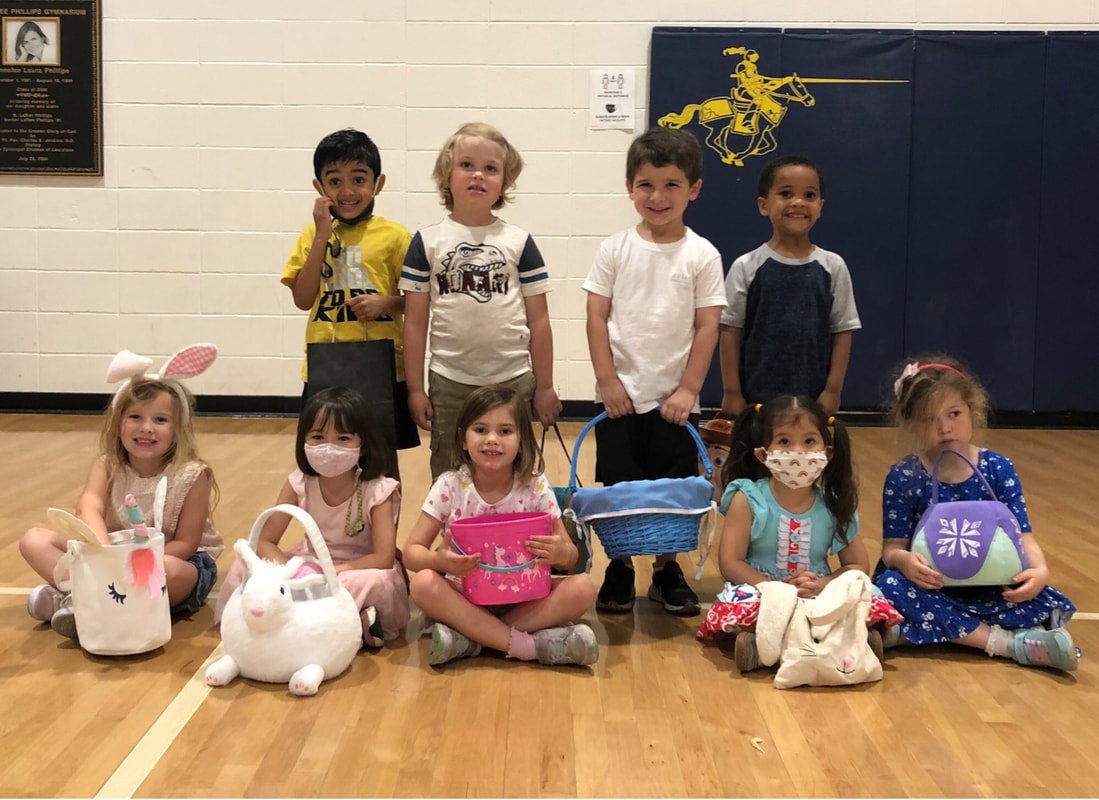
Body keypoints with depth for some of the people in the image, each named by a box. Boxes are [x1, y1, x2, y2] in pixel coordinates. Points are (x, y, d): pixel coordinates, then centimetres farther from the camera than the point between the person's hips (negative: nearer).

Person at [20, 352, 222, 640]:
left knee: (170, 570, -41)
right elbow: (89, 508, -27)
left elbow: (185, 544, -15)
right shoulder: (106, 466, -7)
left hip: (176, 559, -4)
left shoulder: (191, 475, -17)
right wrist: (103, 550, -49)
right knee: (34, 540, -9)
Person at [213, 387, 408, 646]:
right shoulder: (299, 484, -11)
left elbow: (384, 558, -24)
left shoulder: (377, 491, -19)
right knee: (244, 566, -16)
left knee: (379, 582, -38)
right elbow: (264, 541, -9)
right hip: (311, 564, 5)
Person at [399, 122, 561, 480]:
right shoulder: (427, 241, 0)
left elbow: (538, 320, 3)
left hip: (513, 381, 0)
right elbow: (415, 322, 2)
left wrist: (544, 386, 2)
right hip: (448, 383, 0)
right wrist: (415, 388, 0)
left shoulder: (519, 242, 0)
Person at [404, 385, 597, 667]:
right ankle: (528, 645, -29)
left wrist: (561, 553, -30)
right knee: (424, 584, -31)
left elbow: (571, 555, -4)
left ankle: (470, 637, -25)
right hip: (465, 596, -1)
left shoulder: (535, 487, -7)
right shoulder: (449, 487, -8)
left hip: (523, 597, 1)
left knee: (582, 588, -24)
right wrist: (439, 560, -32)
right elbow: (412, 551, -8)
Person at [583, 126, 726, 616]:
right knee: (618, 487, 7)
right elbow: (597, 317, -1)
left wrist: (688, 390, -8)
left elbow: (707, 326, -3)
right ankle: (619, 569, 24)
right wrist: (608, 381, -7)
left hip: (674, 398, 0)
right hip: (620, 396, 0)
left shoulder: (702, 256, -2)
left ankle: (668, 571, 25)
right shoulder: (615, 250, 0)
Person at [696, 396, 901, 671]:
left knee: (871, 606, -24)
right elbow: (729, 562, -8)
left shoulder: (835, 506, 3)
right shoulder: (747, 500, -4)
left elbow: (858, 565, 6)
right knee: (741, 606, -36)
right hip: (761, 591, -3)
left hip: (821, 596, 3)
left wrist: (822, 584, -14)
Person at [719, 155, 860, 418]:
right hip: (755, 396, -1)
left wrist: (833, 389, -1)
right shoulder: (746, 267, -3)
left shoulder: (833, 267, 1)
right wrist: (731, 391, -4)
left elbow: (842, 330, 3)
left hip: (813, 397, 1)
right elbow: (730, 330, -1)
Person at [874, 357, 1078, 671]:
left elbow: (1022, 535, -4)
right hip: (928, 587, 0)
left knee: (1044, 600, -23)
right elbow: (892, 546, -6)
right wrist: (904, 560, -31)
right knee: (891, 586, -34)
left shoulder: (998, 469, 0)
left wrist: (1039, 569, -27)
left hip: (985, 588, 1)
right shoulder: (904, 478, -5)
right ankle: (1008, 642, -29)